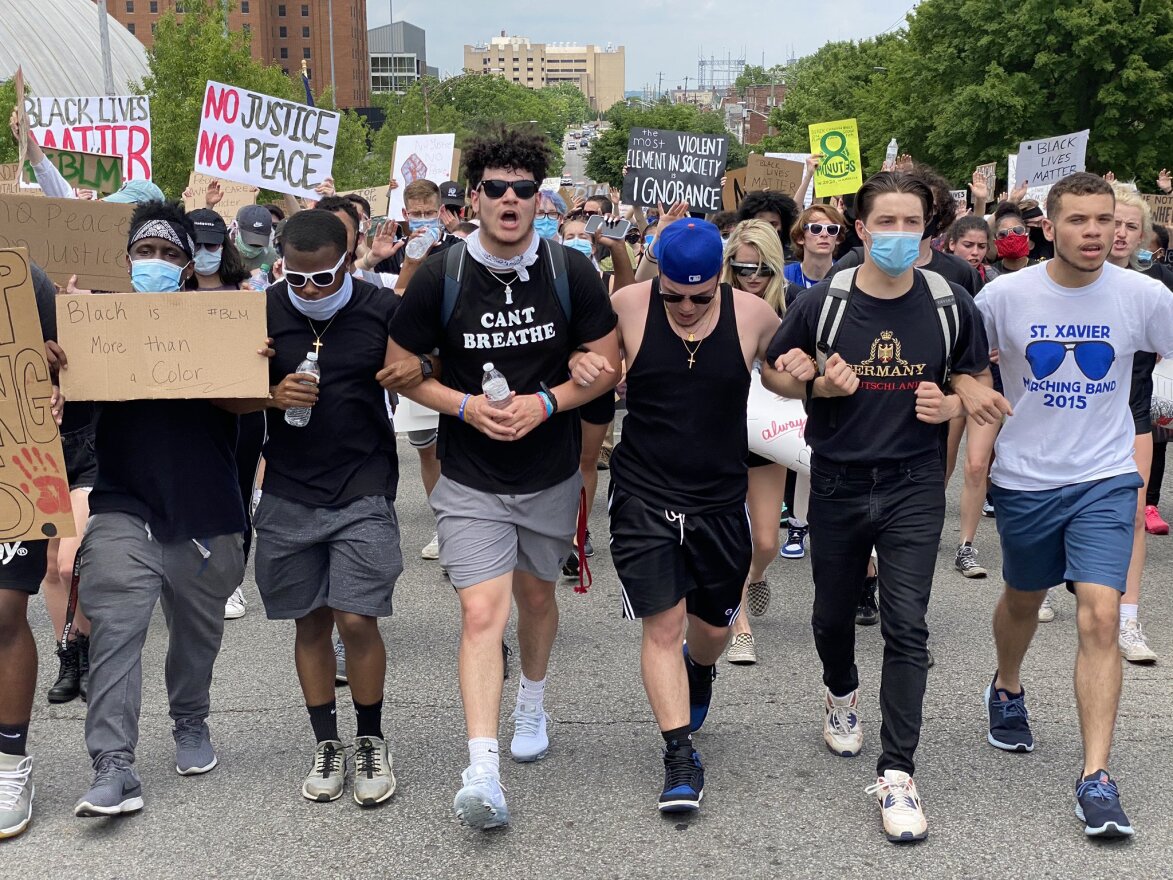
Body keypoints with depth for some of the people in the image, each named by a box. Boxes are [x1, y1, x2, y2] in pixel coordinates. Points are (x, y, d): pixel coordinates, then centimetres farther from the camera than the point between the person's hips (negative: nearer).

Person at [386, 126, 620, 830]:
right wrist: (466, 406, -16)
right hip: (472, 481, -2)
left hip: (552, 476, 2)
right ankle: (482, 772, -14)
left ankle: (532, 705, 47)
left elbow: (608, 366, -2)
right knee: (482, 613, -13)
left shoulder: (572, 272, -6)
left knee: (537, 596, 20)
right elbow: (401, 368, 0)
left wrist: (544, 403, -17)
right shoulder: (440, 278, -9)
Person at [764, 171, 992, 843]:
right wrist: (820, 386, -14)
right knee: (834, 614, 17)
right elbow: (773, 373, 6)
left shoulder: (952, 305, -4)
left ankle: (897, 773, 0)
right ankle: (842, 693, 50)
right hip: (837, 484, 1)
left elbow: (977, 375, 11)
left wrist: (950, 404, -10)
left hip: (914, 485, -1)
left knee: (907, 626, -8)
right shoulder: (822, 302, -6)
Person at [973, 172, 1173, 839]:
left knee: (1100, 616, -14)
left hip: (1106, 478, -1)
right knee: (1023, 599, 21)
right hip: (1025, 478, 1)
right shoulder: (1006, 295, -9)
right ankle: (1007, 689, 53)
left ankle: (1096, 777, -8)